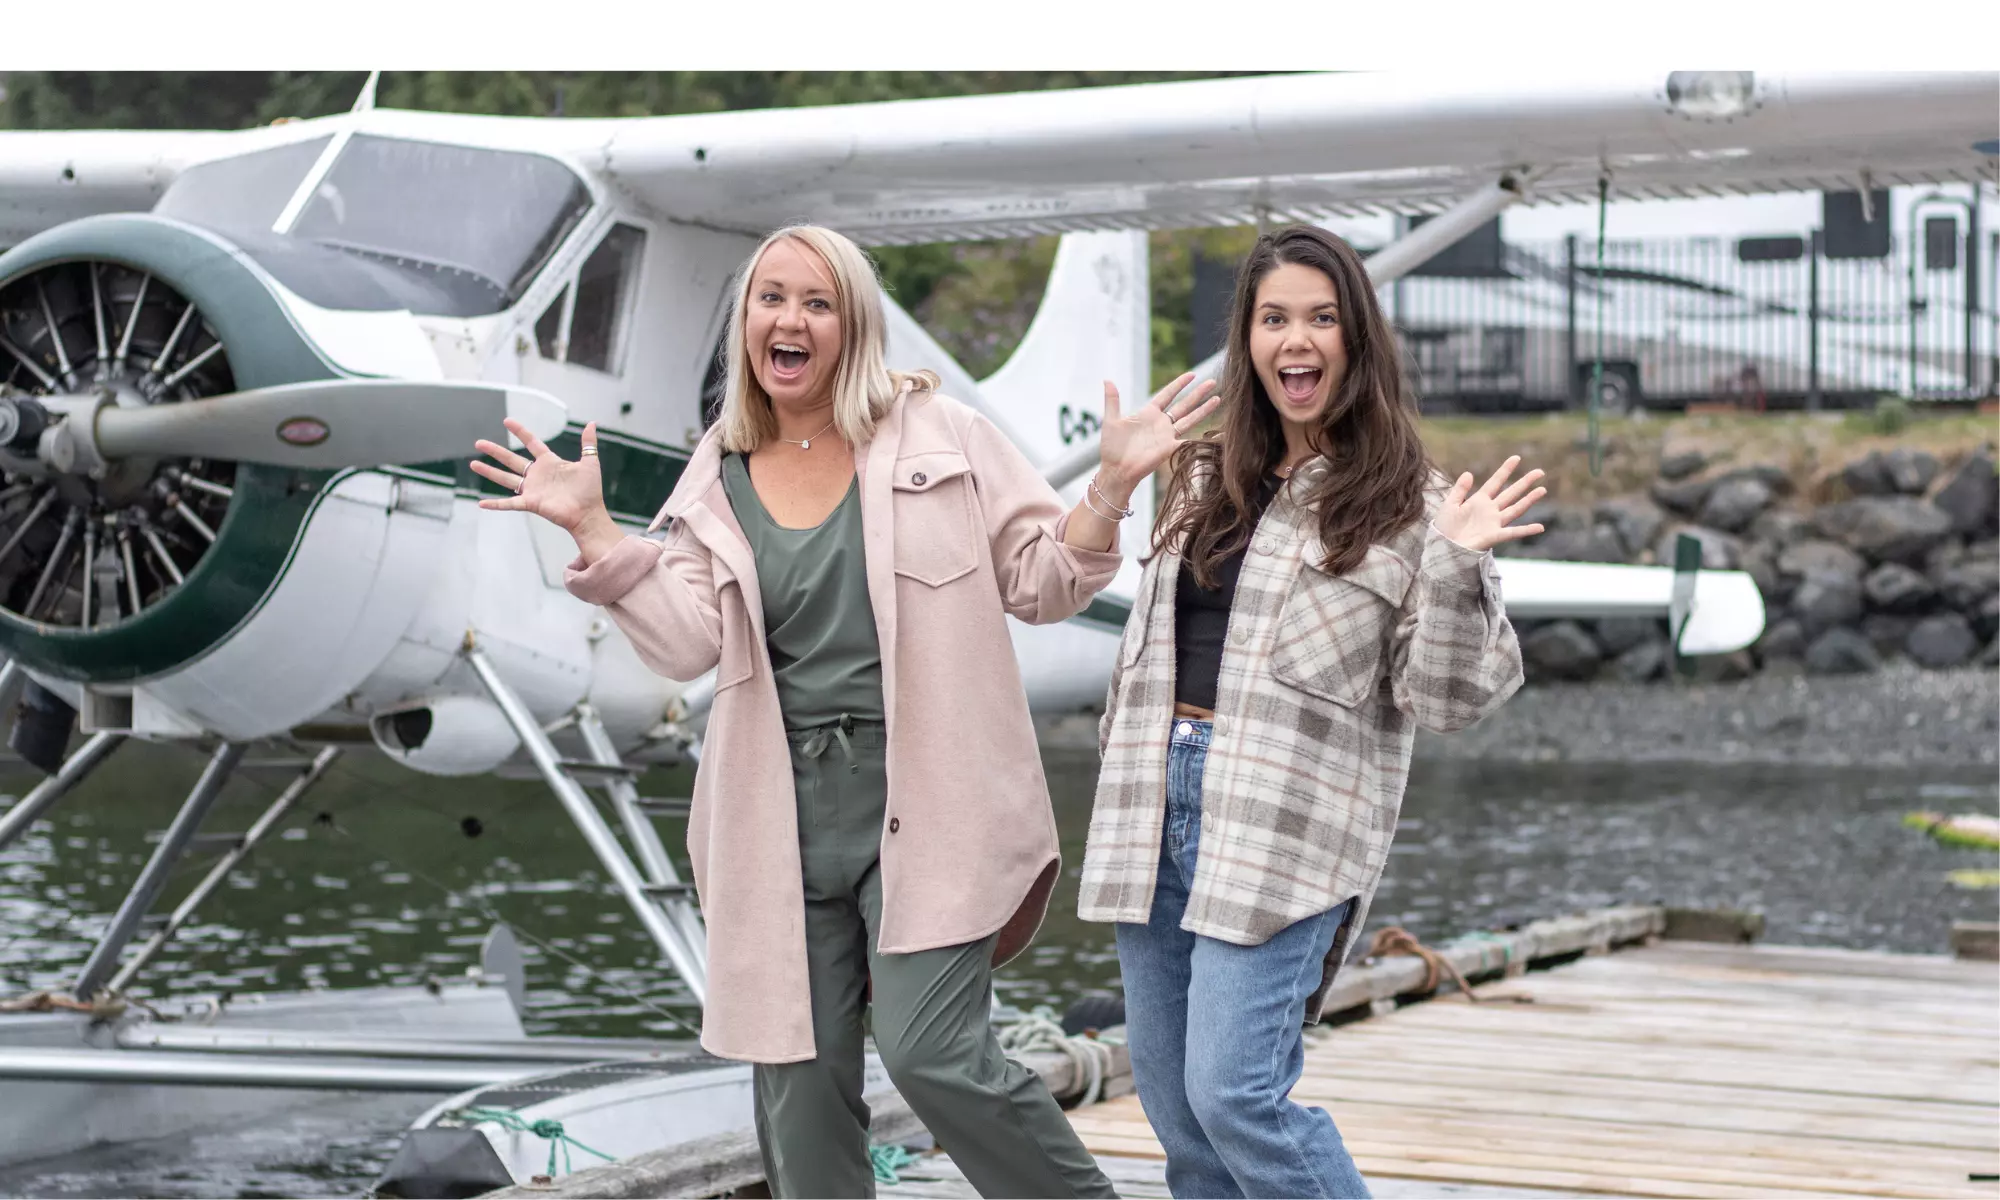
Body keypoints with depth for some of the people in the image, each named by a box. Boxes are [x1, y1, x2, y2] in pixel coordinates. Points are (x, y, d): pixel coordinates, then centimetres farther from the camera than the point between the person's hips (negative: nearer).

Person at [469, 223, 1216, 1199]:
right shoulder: (717, 483, 9)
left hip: (923, 801, -4)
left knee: (932, 1054, -12)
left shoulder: (941, 437, 2)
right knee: (795, 1076, 7)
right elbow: (686, 642, -2)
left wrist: (1111, 484, -11)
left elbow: (1040, 583, 4)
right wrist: (590, 530, -8)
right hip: (784, 815, 4)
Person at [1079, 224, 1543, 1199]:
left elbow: (1445, 698, -8)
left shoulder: (1401, 503, -3)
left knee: (1235, 1097, -15)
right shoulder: (1204, 479, 15)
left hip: (1285, 827, -6)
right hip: (1160, 800, 6)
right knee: (1171, 1098, 8)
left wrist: (1454, 568, -19)